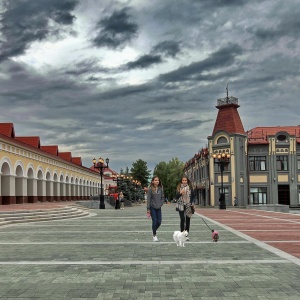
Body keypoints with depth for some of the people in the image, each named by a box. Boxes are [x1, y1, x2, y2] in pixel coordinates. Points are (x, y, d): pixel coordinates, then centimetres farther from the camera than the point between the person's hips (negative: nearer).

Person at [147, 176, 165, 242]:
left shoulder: (160, 188, 3)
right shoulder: (150, 189, -8)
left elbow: (163, 197, 9)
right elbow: (148, 199, -8)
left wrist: (160, 204, -6)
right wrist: (148, 209, -9)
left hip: (158, 208, 4)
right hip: (152, 207, -4)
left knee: (159, 222, 4)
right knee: (154, 221, -6)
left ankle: (154, 231, 30)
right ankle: (154, 235, 8)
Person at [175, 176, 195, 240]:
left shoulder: (190, 188, 6)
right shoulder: (179, 188, 6)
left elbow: (193, 196, 9)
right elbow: (176, 197, 4)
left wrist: (192, 203, -4)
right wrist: (180, 193, -14)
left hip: (188, 206, 1)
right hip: (181, 206, -1)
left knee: (188, 220, 3)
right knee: (182, 219, -11)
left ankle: (187, 234, 11)